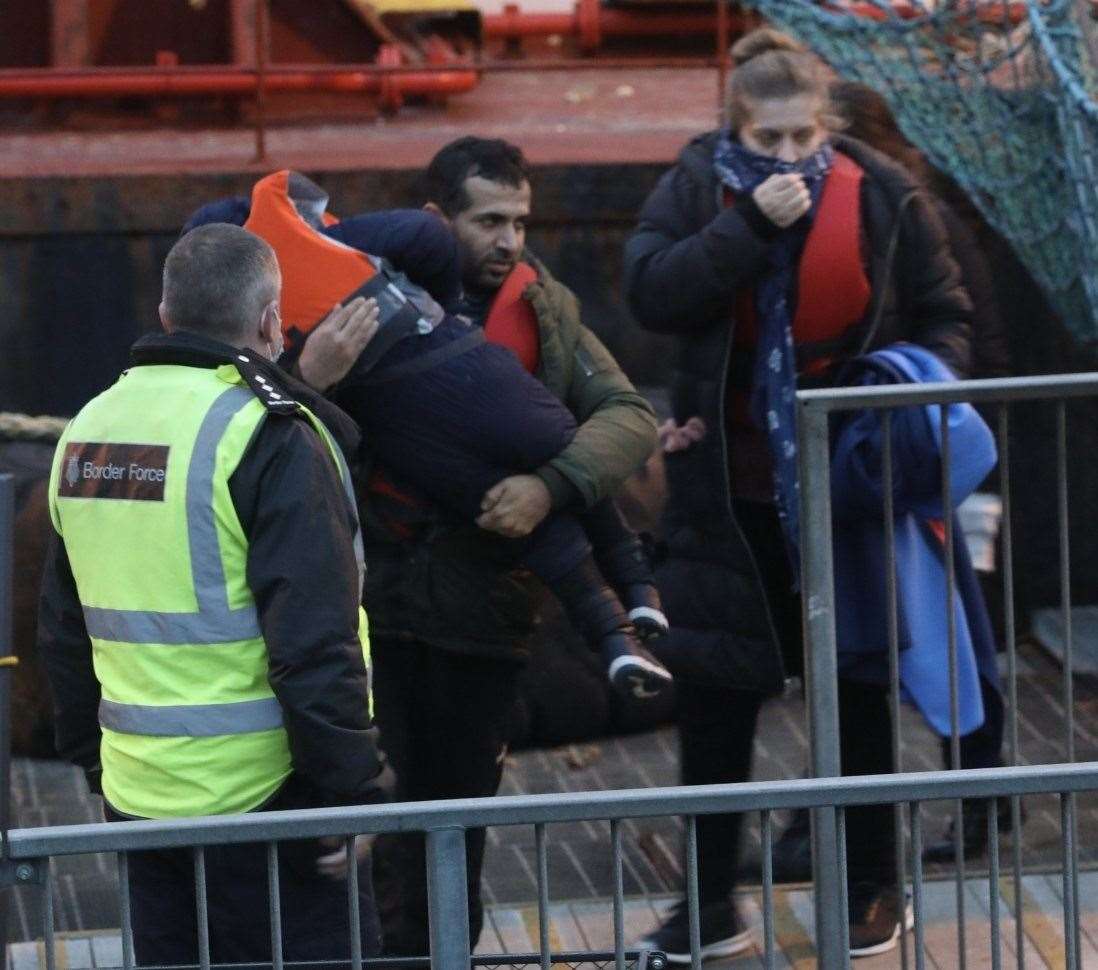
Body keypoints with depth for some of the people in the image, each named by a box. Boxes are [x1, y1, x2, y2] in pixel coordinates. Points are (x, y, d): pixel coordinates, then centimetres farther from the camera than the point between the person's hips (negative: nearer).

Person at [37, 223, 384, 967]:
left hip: (137, 795, 7)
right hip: (261, 795, -7)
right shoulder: (270, 436, -14)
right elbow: (314, 646, -19)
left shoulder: (88, 431, 10)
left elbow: (66, 635, 18)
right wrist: (352, 793, -14)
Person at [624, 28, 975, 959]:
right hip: (731, 494, 1)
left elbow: (945, 317, 4)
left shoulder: (882, 195, -5)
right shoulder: (696, 188, -4)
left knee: (857, 690, 10)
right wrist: (750, 224, -25)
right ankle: (711, 903, 17)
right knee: (714, 702, 6)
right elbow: (652, 292, -18)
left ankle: (873, 890, 23)